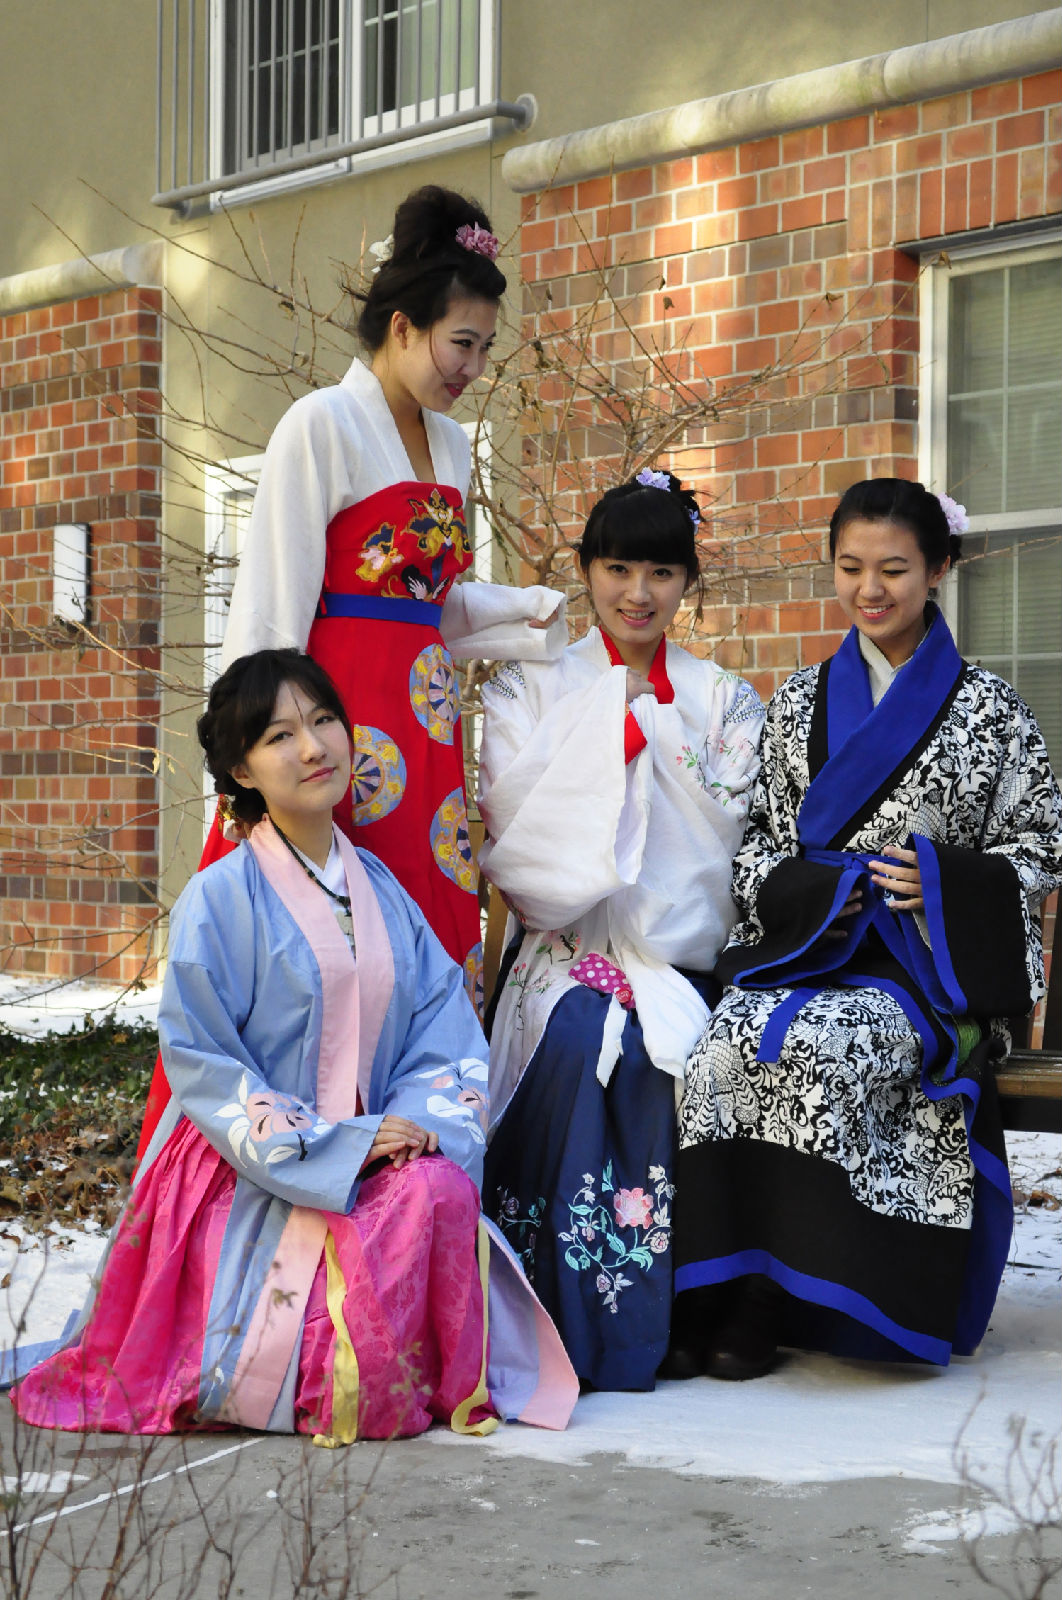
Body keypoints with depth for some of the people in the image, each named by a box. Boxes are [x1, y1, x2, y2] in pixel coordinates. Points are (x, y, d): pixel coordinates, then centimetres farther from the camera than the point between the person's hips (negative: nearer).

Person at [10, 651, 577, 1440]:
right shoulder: (219, 898, -7)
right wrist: (338, 1146, -16)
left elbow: (443, 1016, 9)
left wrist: (423, 1119, -12)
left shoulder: (381, 887, 11)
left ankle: (448, 1387, -6)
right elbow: (201, 1062, -9)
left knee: (442, 1189, -29)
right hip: (251, 1172, -4)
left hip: (379, 1149, 5)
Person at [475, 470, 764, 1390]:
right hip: (566, 944, -1)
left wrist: (658, 725, -2)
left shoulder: (720, 701, 16)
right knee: (577, 1037, -34)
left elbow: (729, 829, 3)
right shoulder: (531, 688, 13)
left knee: (659, 1048, -32)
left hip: (680, 951, 1)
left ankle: (653, 1321, -21)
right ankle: (566, 1320, -27)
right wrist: (617, 724, -3)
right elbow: (512, 824, -1)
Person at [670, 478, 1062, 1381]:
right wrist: (813, 890, -7)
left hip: (924, 960, -3)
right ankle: (731, 1298, -22)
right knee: (730, 1044, -30)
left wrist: (938, 882, -11)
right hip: (808, 947, 3)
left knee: (815, 1044, -34)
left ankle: (760, 1307, -20)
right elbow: (760, 841, 15)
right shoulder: (801, 704, 16)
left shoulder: (987, 710, 6)